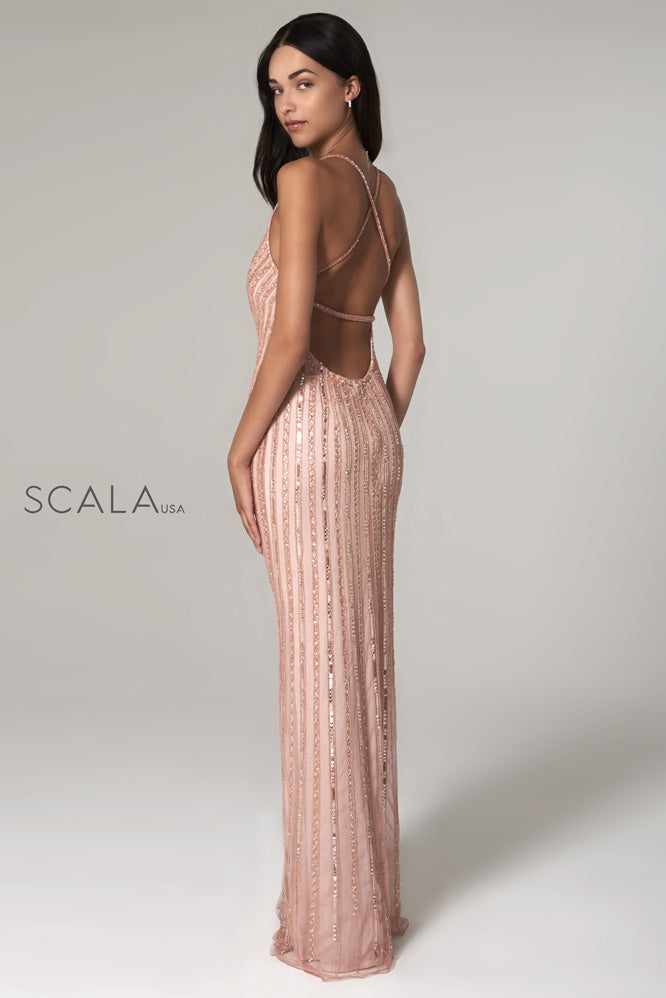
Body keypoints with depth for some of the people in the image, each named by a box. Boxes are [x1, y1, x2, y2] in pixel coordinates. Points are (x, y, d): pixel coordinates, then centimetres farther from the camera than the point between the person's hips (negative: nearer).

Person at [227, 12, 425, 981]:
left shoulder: (307, 178, -11)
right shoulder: (385, 189, 13)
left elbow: (291, 336, -18)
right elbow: (411, 341, 14)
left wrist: (241, 449, -8)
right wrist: (379, 438, 19)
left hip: (306, 429, -8)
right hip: (372, 425, 8)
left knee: (320, 661, 0)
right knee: (365, 653, 13)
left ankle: (336, 918, 13)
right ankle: (368, 890, 27)